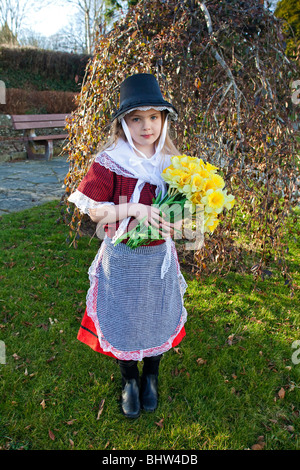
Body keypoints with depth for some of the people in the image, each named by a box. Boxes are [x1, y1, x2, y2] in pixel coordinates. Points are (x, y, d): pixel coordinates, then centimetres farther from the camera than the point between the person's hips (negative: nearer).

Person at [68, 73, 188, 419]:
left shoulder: (171, 162, 0)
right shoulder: (109, 162, -12)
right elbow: (95, 211, -12)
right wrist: (135, 210, -25)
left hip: (159, 256, 3)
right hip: (122, 257, -3)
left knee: (158, 316, 16)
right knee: (123, 317, 13)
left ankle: (151, 376, 44)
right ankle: (129, 380, 40)